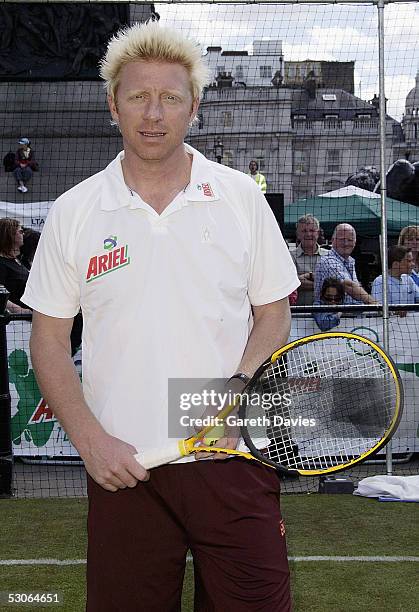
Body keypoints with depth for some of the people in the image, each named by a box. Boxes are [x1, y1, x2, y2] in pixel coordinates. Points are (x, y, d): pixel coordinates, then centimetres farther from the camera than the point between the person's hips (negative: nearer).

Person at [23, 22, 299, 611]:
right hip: (122, 466, 0)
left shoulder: (242, 197, 4)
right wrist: (91, 440, -7)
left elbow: (274, 316, 9)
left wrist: (237, 391, -9)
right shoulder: (72, 212, 3)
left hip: (232, 457, 0)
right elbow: (48, 341, 6)